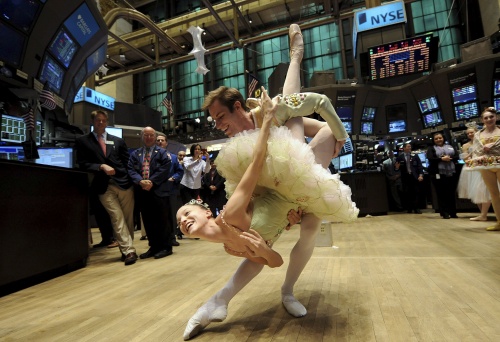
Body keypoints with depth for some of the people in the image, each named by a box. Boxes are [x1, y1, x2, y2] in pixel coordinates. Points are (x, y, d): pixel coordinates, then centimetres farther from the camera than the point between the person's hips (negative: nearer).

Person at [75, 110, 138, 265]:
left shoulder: (118, 141, 15)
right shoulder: (83, 141, 9)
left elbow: (128, 162, 13)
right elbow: (83, 164, 0)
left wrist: (132, 179, 2)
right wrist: (101, 167, -14)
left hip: (124, 183, 2)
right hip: (104, 187, -2)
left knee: (128, 218, 6)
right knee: (117, 218, -8)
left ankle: (126, 249, 19)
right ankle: (129, 251, -5)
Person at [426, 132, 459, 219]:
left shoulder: (450, 147, 19)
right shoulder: (431, 148, 9)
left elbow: (457, 156, 7)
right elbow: (430, 159, -6)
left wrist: (449, 158, -11)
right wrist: (442, 159, -16)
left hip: (451, 173, 3)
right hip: (438, 174, -3)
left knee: (451, 193, 4)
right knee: (441, 194, -5)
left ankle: (453, 212, 12)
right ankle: (444, 213, -2)